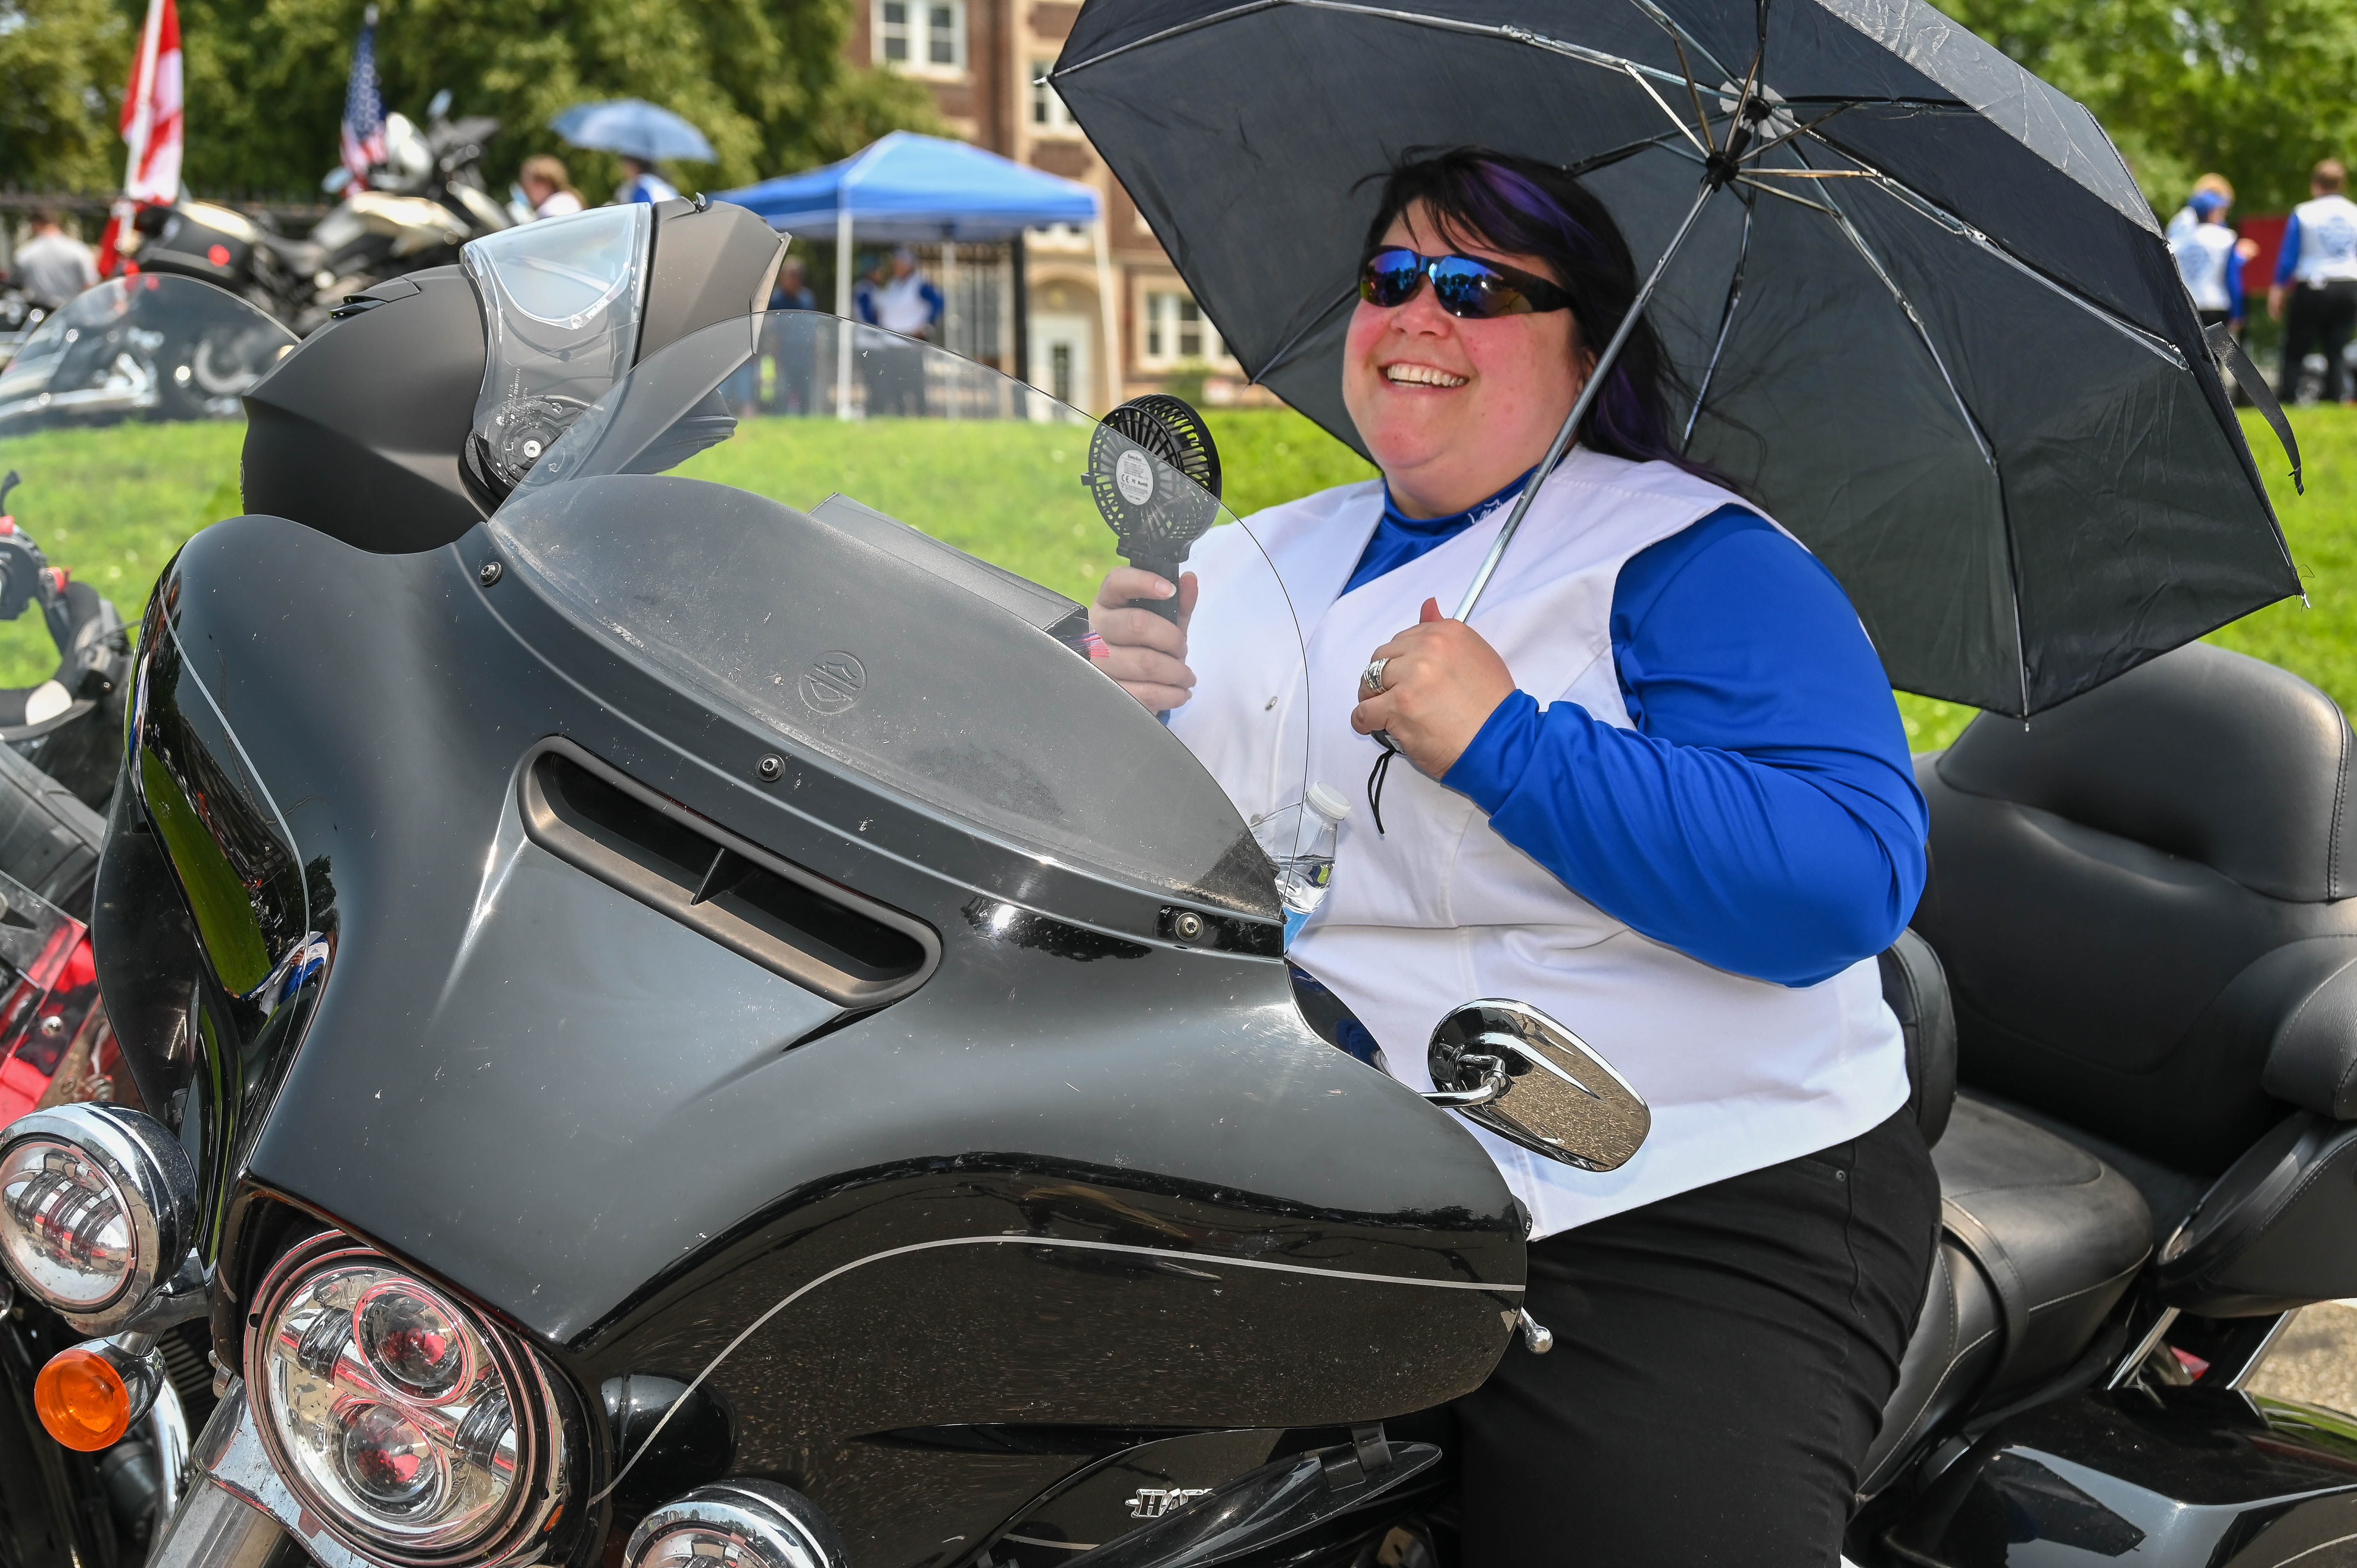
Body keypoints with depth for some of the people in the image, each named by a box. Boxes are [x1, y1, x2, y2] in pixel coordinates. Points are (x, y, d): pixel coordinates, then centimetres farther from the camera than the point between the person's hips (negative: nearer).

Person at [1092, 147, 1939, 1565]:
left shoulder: (1693, 561, -5)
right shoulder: (1262, 563, 15)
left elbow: (1850, 885, -19)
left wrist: (1511, 748, -24)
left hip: (1702, 1220, -5)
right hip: (1304, 1182, 5)